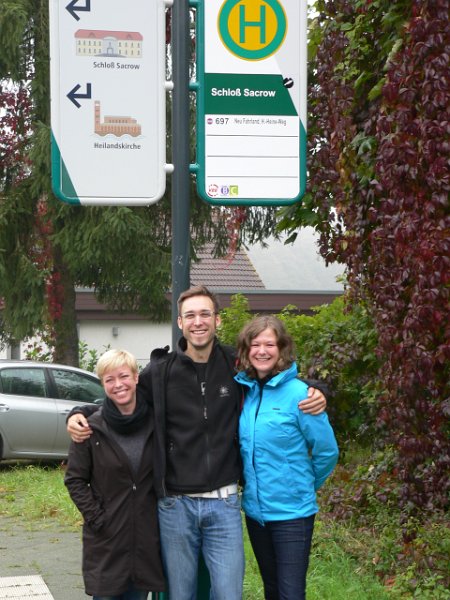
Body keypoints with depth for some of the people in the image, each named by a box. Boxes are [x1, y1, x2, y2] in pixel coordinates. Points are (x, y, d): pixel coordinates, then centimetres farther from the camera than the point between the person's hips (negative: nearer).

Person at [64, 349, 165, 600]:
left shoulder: (154, 423, 0)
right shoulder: (92, 428, -7)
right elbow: (75, 479, -1)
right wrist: (96, 518, -9)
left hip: (146, 538, 2)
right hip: (106, 539, -2)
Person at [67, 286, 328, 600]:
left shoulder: (236, 366, 1)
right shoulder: (161, 371, -1)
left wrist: (313, 395, -3)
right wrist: (77, 416, -6)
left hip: (224, 504, 0)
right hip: (175, 505, 0)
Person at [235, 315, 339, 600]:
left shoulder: (297, 393, -14)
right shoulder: (244, 390, 3)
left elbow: (327, 450, -8)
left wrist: (304, 486, 3)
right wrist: (250, 484, 11)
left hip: (292, 512, -6)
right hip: (255, 509, 6)